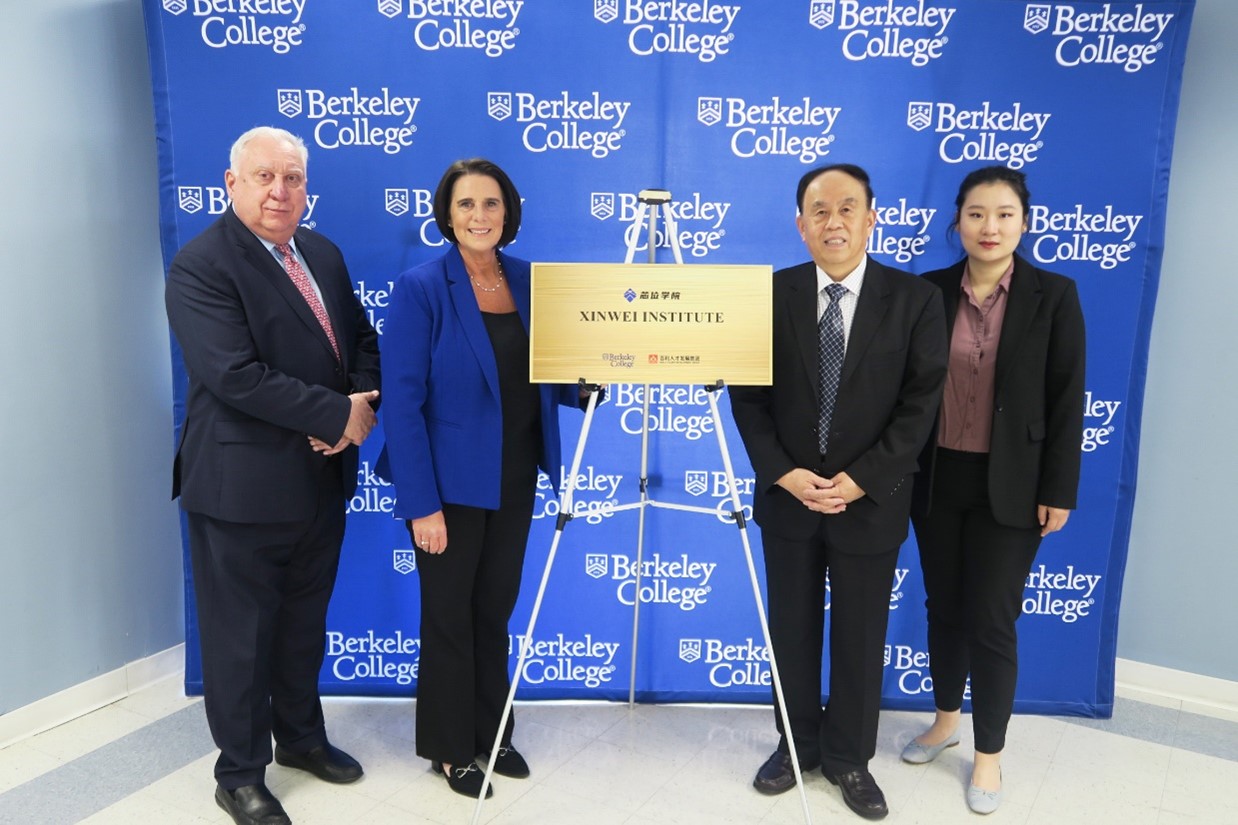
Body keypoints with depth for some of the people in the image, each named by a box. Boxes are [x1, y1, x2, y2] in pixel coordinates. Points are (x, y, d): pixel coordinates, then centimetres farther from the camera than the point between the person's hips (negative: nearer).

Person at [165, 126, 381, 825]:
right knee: (241, 635, 9)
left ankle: (301, 736, 42)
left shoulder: (323, 254, 8)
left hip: (323, 478, 7)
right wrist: (339, 416, -19)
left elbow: (362, 339, 11)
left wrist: (361, 407, -10)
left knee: (304, 622, 22)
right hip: (243, 486, -7)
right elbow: (236, 376, -24)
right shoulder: (200, 266, -15)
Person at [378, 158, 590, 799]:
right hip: (450, 481, -5)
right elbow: (403, 402, -15)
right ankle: (449, 748, 29)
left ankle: (490, 734, 36)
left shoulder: (528, 281, 3)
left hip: (515, 477, 5)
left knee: (495, 609, 17)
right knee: (449, 615, 9)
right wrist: (421, 504, -18)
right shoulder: (421, 288, -13)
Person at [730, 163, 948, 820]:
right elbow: (747, 395, -1)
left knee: (861, 639, 11)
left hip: (871, 501, -1)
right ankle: (797, 743, 34)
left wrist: (861, 480, -15)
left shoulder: (915, 299, -5)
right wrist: (782, 473, -12)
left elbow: (920, 404, -7)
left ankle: (849, 758, 31)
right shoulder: (770, 294, -1)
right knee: (791, 631, 13)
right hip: (788, 497, 1)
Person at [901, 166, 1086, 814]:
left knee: (991, 621, 4)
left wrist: (1059, 491, -7)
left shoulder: (1053, 296, -5)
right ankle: (945, 720, 37)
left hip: (1009, 485, -2)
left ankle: (989, 754, 24)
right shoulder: (930, 290, 0)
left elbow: (1066, 400, -5)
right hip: (936, 478, 3)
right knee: (943, 607, 15)